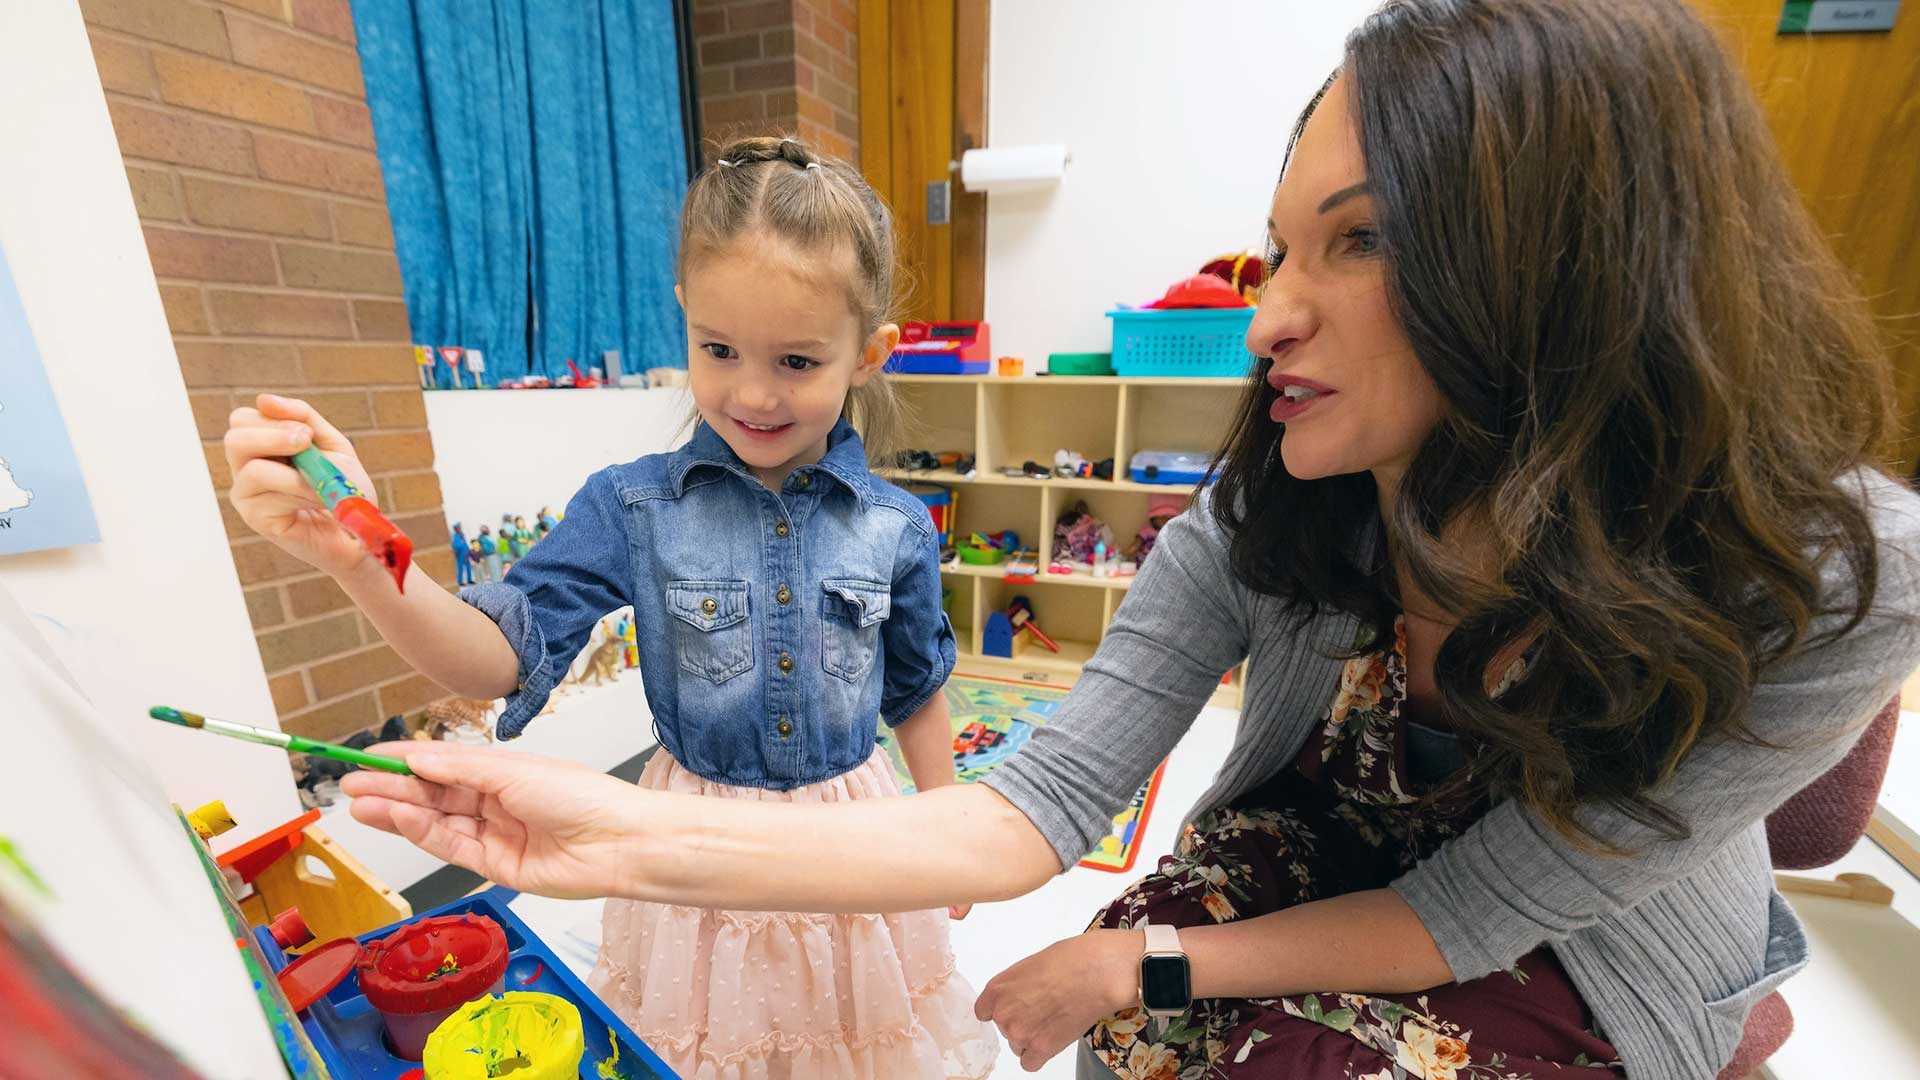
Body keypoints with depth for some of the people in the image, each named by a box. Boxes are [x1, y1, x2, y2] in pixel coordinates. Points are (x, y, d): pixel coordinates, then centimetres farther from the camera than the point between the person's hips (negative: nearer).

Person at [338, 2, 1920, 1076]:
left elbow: (1467, 916, -22)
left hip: (1585, 952, 0)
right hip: (1320, 866, 2)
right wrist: (636, 840, -39)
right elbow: (1037, 815, -31)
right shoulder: (1260, 528, -26)